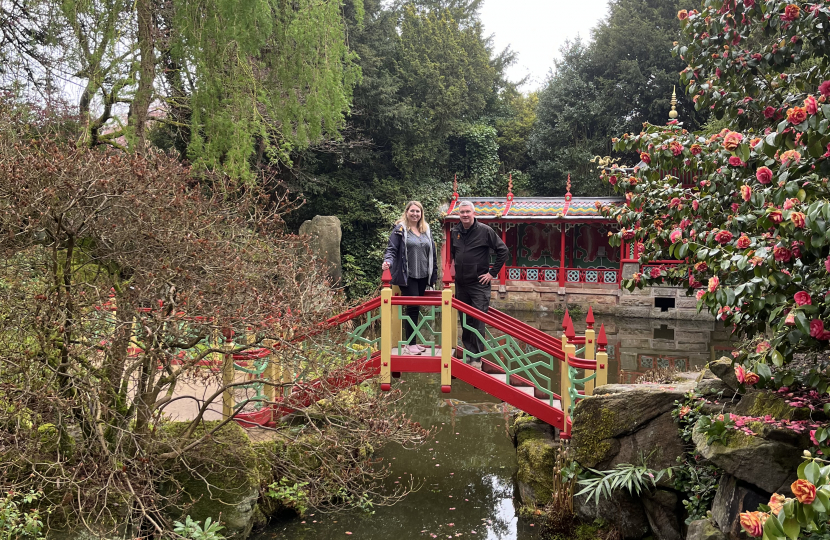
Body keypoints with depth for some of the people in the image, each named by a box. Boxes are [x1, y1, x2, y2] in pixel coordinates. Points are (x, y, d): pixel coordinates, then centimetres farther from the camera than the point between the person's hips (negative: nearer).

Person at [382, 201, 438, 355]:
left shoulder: (426, 230, 15)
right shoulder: (400, 229, -2)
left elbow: (432, 253, 19)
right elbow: (392, 249, -7)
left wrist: (434, 273, 15)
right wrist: (388, 261, -27)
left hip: (422, 276, 6)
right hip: (407, 276, -6)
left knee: (416, 309, 10)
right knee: (413, 308, -9)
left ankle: (412, 342, 20)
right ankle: (409, 345, -1)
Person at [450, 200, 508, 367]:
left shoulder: (485, 231, -8)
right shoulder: (455, 232, 7)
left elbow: (503, 251, -5)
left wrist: (493, 273, -7)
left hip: (479, 284, -5)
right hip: (460, 284, 5)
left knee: (478, 321, -6)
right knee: (464, 321, 12)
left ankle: (477, 358, 0)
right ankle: (468, 353, 23)